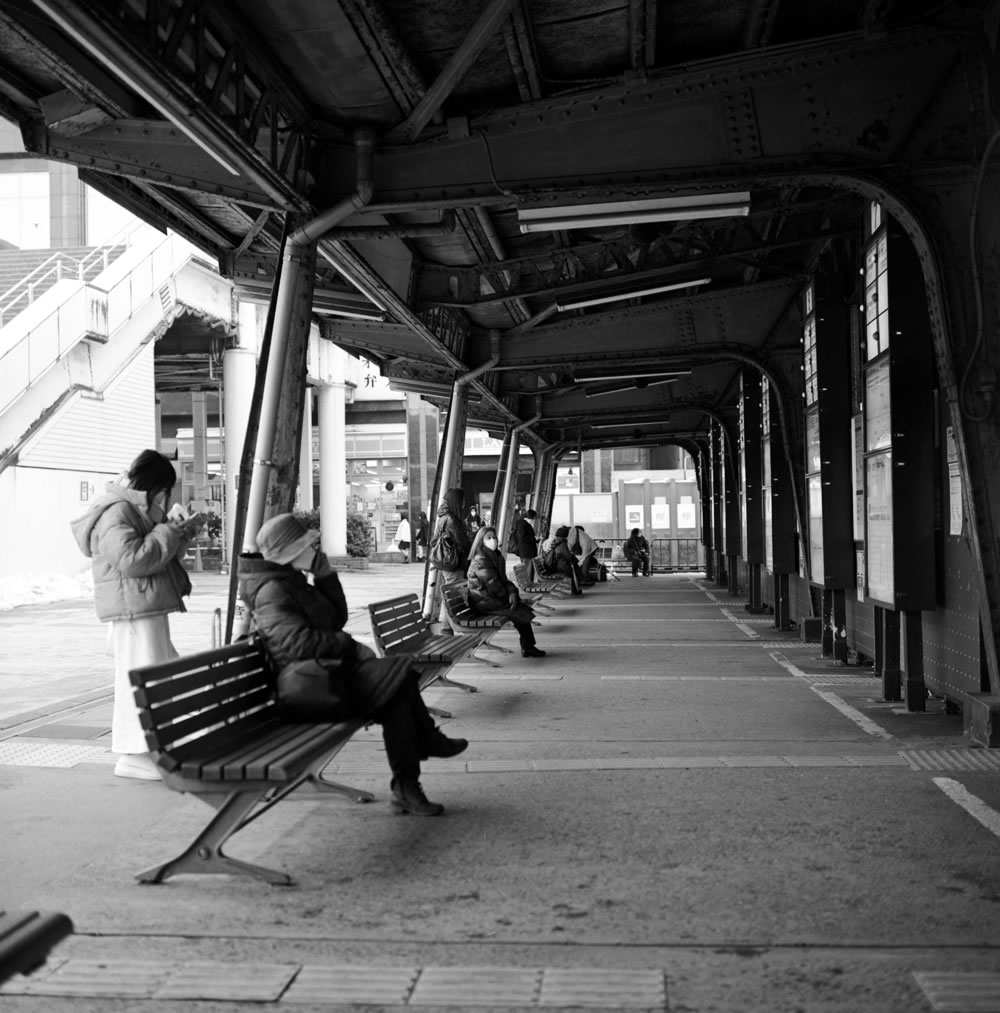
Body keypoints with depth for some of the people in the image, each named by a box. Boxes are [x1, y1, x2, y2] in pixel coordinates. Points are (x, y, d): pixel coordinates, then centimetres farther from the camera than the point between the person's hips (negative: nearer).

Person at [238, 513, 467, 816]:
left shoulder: (294, 581, 20)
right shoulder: (272, 591, -11)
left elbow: (337, 618, 22)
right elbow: (297, 642, -23)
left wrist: (326, 574, 10)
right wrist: (345, 643, -11)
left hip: (332, 672, 10)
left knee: (395, 691, -12)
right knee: (400, 670, -18)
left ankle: (405, 786, -7)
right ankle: (429, 742, 1)